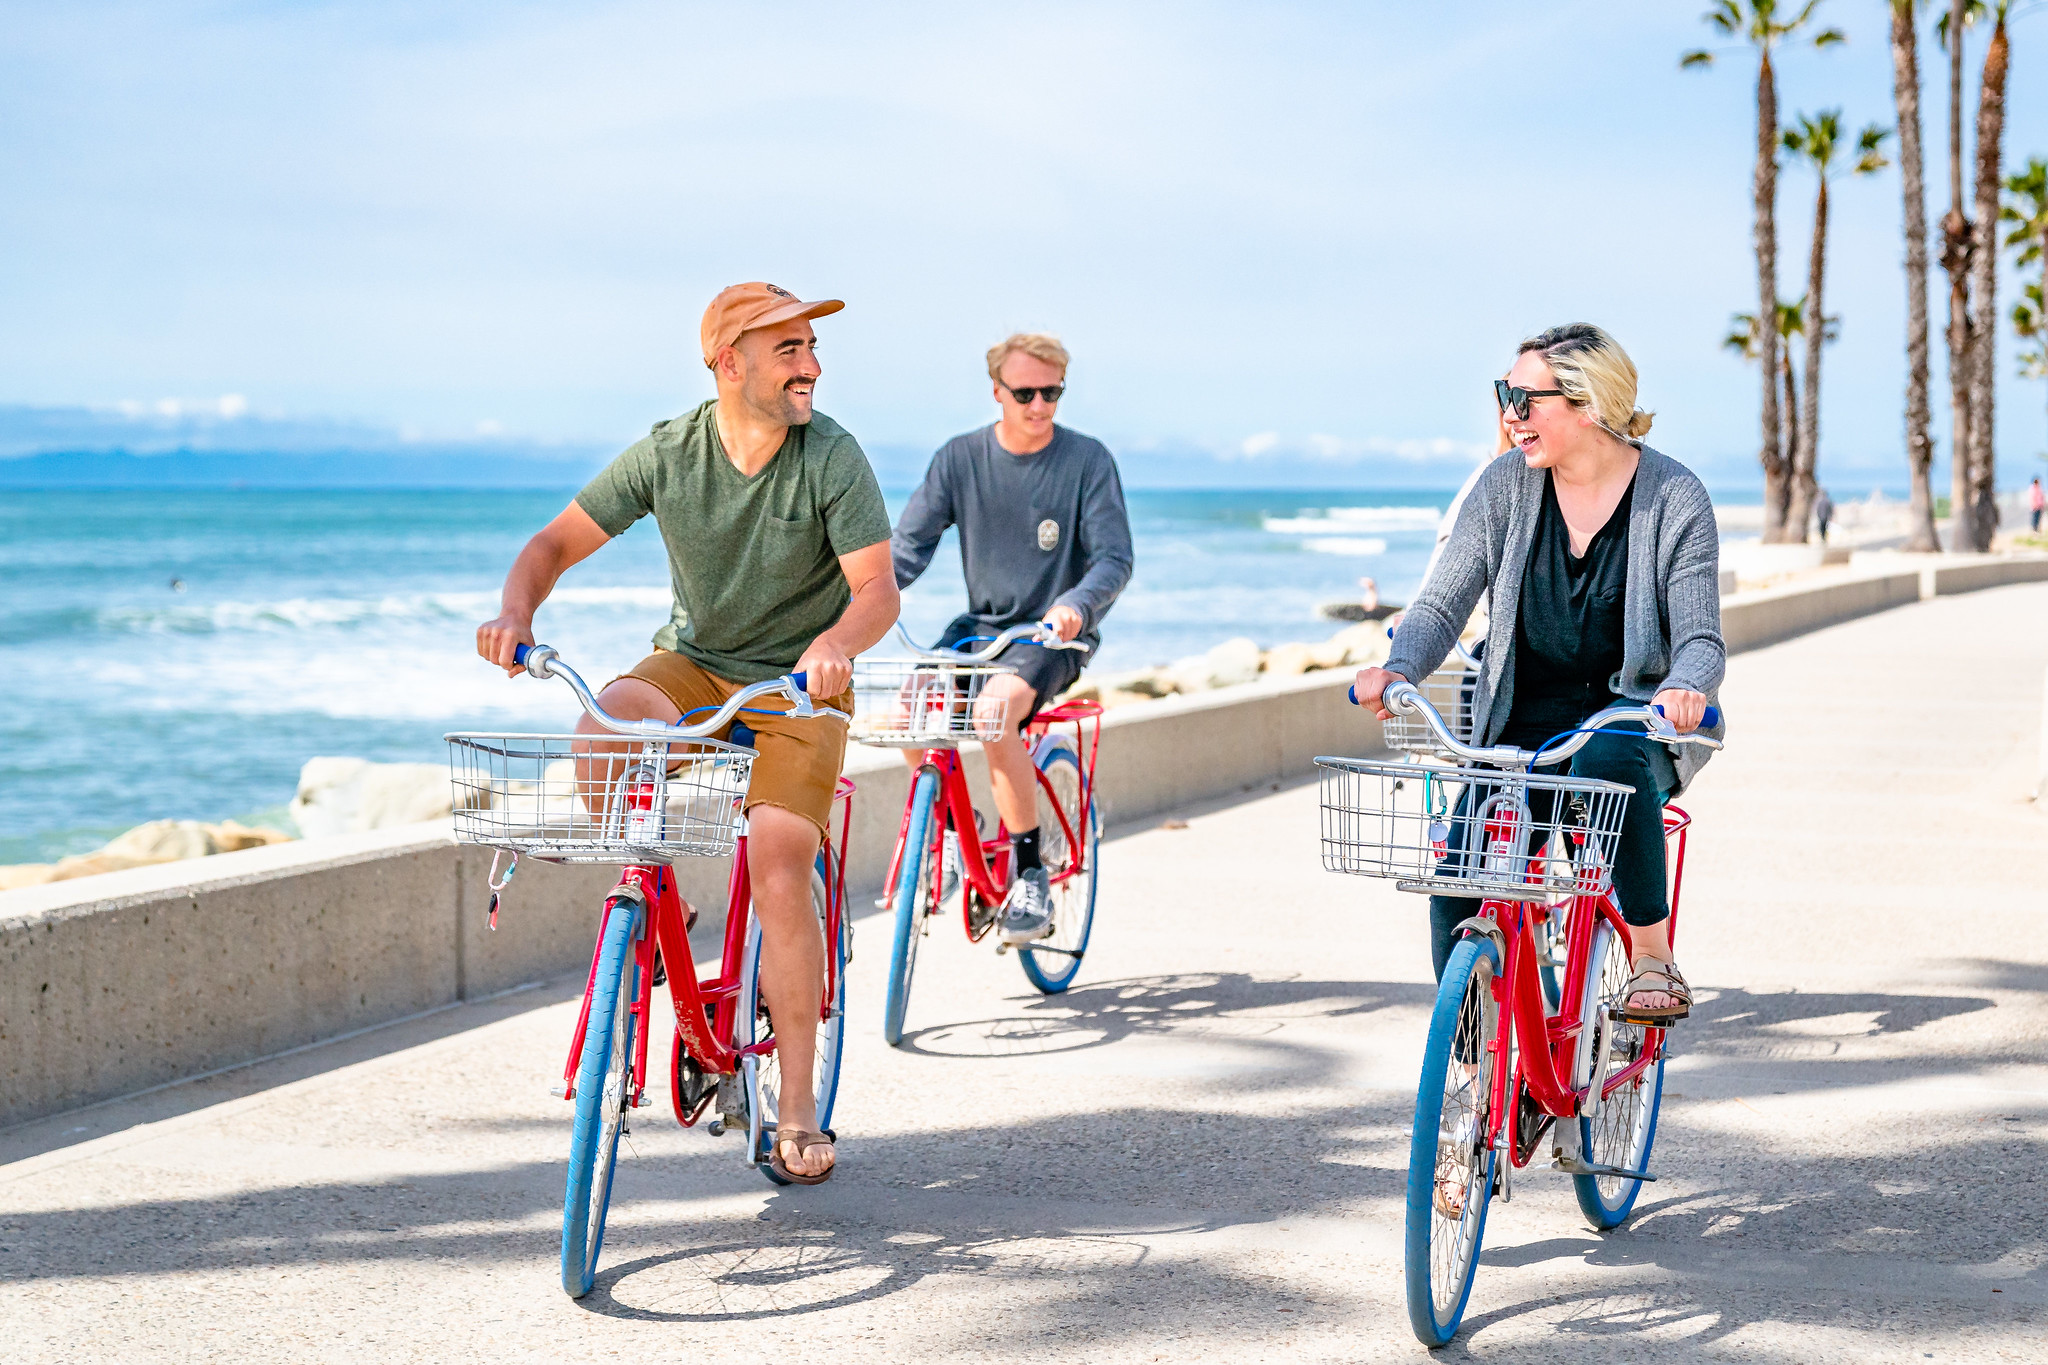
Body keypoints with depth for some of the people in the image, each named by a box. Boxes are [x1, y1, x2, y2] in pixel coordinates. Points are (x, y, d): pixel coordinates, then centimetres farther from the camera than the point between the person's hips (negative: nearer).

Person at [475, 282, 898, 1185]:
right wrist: (517, 611, -26)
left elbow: (878, 587, -22)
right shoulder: (668, 453, -9)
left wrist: (835, 643, -44)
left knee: (778, 860, -20)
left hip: (799, 685, -2)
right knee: (606, 726, -32)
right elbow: (558, 542, -5)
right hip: (691, 665, 2)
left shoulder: (832, 457, -15)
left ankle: (796, 1109, -11)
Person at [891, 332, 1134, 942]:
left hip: (1056, 636, -4)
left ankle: (1030, 877, -21)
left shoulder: (1088, 459, -7)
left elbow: (1114, 557, -13)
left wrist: (1076, 603, -35)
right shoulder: (960, 457, 1)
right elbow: (909, 543, -1)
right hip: (982, 624, 4)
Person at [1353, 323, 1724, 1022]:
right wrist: (1397, 668, -24)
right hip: (1521, 725, 3)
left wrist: (1683, 687, -35)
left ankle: (1654, 958, -21)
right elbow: (1442, 604, -2)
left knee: (1607, 765, -40)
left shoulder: (1674, 497, -8)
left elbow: (1700, 639, -11)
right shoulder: (1505, 485, -1)